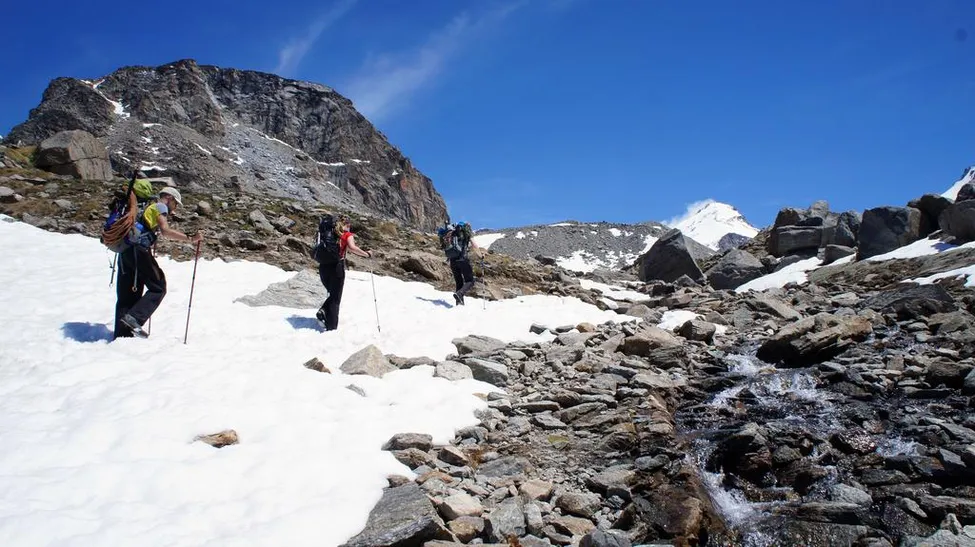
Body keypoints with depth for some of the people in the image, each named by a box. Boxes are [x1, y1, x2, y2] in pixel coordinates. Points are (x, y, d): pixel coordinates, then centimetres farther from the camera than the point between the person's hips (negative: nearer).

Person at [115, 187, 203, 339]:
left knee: (127, 295, 9)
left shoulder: (148, 207, 30)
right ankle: (134, 318, -17)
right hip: (138, 249, -9)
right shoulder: (160, 207, 4)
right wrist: (190, 239, -15)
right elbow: (165, 230, -14)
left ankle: (122, 335, 8)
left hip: (124, 250, 9)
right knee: (158, 288, -2)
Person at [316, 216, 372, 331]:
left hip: (323, 266, 5)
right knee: (336, 298, 5)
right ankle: (331, 328, 0)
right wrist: (367, 254, -9)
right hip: (337, 266, -5)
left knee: (333, 294, 23)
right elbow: (352, 247, -18)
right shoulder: (348, 235, 1)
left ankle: (322, 312, -3)